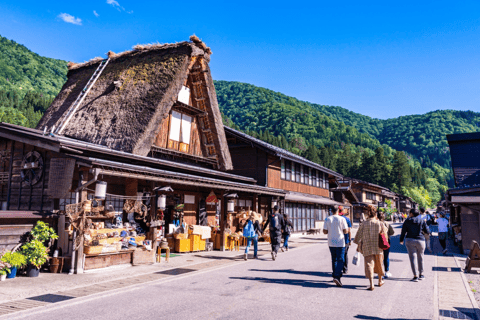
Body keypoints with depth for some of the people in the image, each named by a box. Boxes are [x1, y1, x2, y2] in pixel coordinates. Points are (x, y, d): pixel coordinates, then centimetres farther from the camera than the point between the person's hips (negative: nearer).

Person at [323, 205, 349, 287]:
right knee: (340, 260, -1)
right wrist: (348, 230, 15)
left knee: (334, 260, 16)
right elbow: (345, 231, -8)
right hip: (340, 243, -3)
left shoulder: (327, 219, -1)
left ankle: (335, 275, 21)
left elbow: (325, 231, -1)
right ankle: (337, 276, -15)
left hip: (331, 243, 3)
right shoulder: (342, 219, -8)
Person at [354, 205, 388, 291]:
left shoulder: (363, 224, -7)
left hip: (367, 248, -2)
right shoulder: (380, 224, -6)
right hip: (378, 247, 2)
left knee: (369, 264, -1)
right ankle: (380, 281, 37)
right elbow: (385, 231, 12)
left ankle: (371, 284, -12)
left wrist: (358, 246, 11)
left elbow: (359, 236, -1)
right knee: (379, 264, 19)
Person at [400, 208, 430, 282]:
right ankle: (421, 274, 26)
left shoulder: (407, 221, 1)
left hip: (409, 240, -1)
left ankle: (415, 276, -1)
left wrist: (401, 240, 12)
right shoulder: (422, 221, 2)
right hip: (420, 241, 1)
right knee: (420, 257, 17)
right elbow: (428, 231, 4)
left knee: (412, 258, 1)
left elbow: (403, 231, 0)